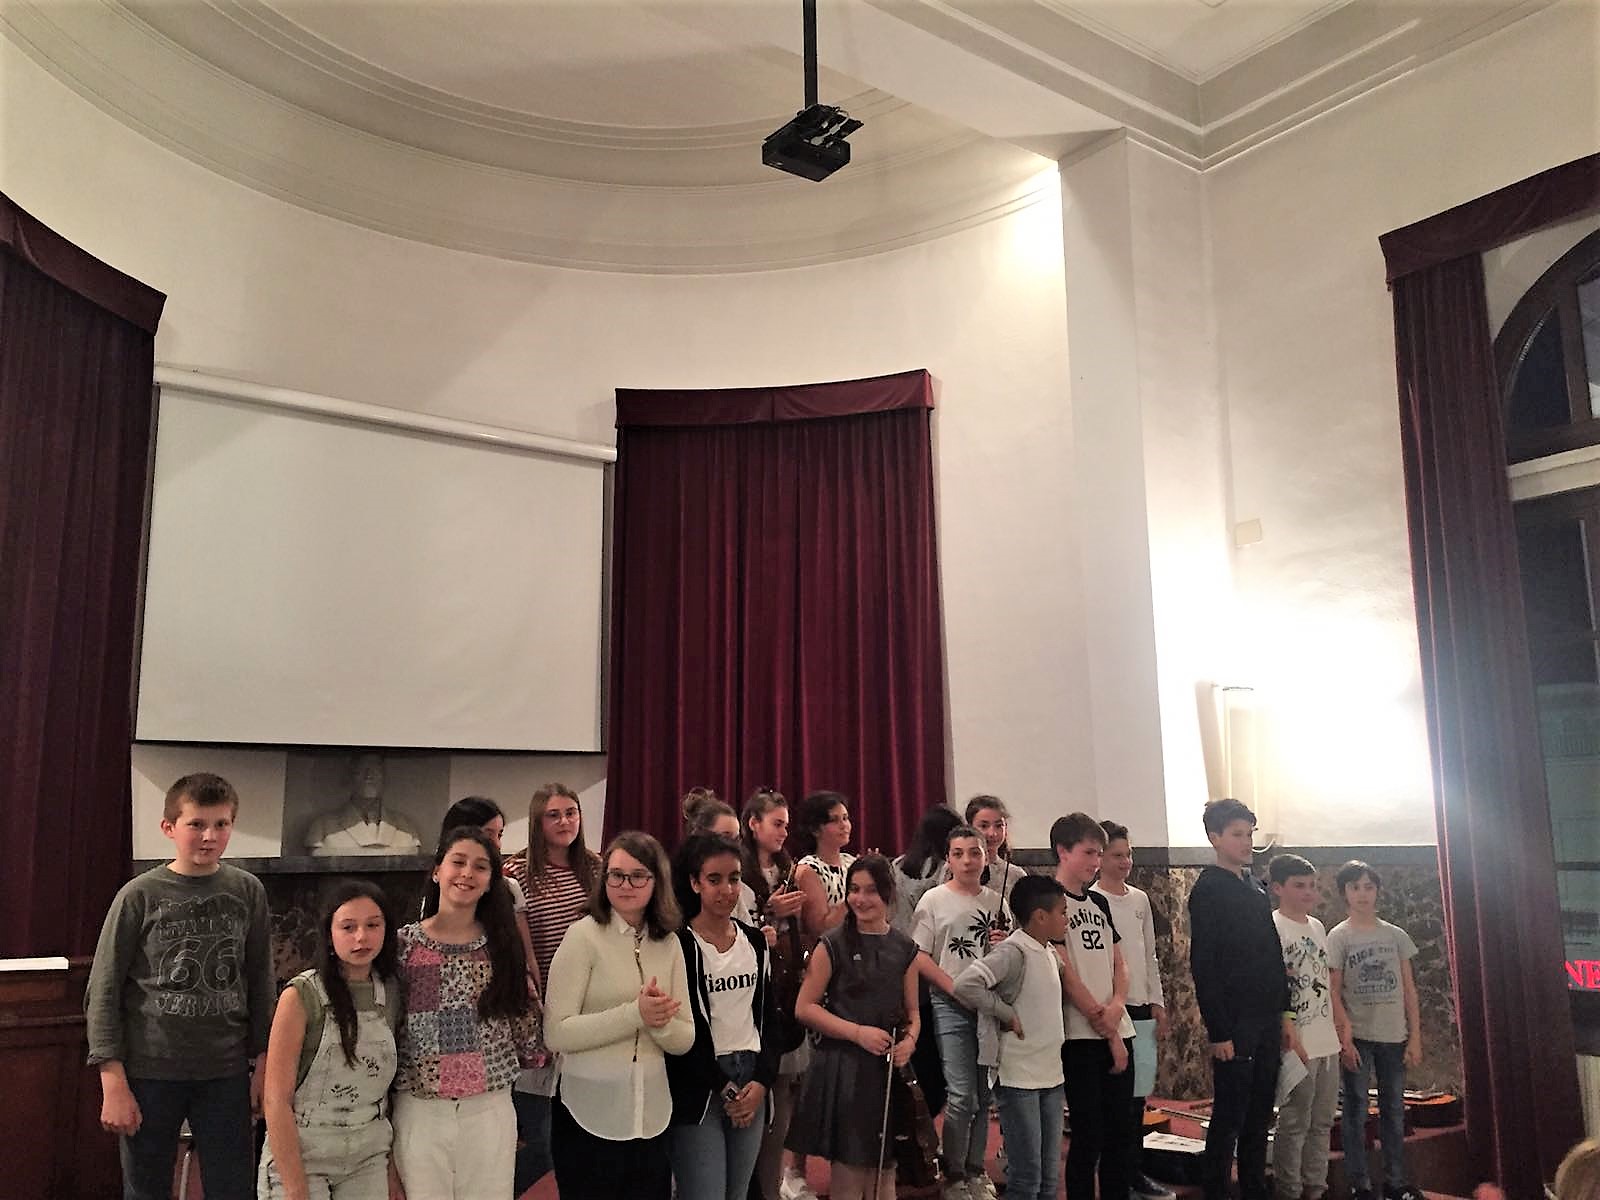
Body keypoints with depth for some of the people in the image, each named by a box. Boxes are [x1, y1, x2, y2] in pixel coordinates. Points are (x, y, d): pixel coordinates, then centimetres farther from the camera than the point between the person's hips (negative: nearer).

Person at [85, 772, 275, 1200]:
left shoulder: (247, 892, 2)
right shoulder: (139, 896, -6)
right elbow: (103, 994, -5)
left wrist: (262, 1064, 6)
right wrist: (114, 1083, -9)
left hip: (226, 1073, 2)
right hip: (150, 1073, -2)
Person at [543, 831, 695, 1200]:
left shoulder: (668, 943, 3)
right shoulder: (584, 935, -12)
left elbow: (685, 1040, 4)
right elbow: (556, 1034, -17)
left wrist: (661, 1023, -17)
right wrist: (635, 1014, -24)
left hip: (652, 1115, 5)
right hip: (590, 1117, -4)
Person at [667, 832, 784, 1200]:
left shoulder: (755, 941, 9)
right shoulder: (678, 944, -9)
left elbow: (768, 1016, 12)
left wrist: (761, 1080, -1)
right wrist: (724, 1089, -9)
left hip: (752, 1084, 5)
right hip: (698, 1090, -5)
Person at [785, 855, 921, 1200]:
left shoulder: (905, 949, 6)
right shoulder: (833, 945, -6)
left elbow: (912, 1012, 14)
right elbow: (806, 1008, -7)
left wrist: (909, 1040, -7)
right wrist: (858, 1032, -15)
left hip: (890, 1070, 4)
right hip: (844, 1069, -4)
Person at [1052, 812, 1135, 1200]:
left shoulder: (1099, 902, 14)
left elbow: (1119, 962, 15)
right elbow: (1066, 975, -13)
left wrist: (1117, 1006, -6)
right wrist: (1107, 1031, -10)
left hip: (1117, 1031, 7)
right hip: (1081, 1035, -7)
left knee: (1119, 1131, 10)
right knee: (1089, 1135, -2)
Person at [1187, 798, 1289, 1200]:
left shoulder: (1255, 888, 13)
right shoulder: (1208, 889, -9)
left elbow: (1273, 954, 17)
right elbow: (1203, 965, -13)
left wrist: (1283, 1012, 12)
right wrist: (1218, 1031, -16)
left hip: (1266, 1020, 7)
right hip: (1235, 1022, -7)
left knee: (1259, 1115, 13)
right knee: (1229, 1117, -1)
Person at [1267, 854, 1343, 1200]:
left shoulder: (1317, 926, 13)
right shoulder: (1272, 927, -12)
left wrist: (1341, 1021, 14)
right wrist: (1290, 1038, -19)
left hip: (1327, 1042, 8)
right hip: (1297, 1044, -8)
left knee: (1322, 1121, 14)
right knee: (1295, 1123, -1)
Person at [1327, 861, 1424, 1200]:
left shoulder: (1396, 936, 6)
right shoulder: (1338, 937, -4)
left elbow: (1409, 991, 7)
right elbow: (1333, 994, -5)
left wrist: (1415, 1038, 3)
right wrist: (1344, 1040, -11)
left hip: (1394, 1036, 4)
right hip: (1357, 1037, -3)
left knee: (1393, 1110, 11)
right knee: (1356, 1112, 2)